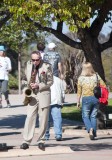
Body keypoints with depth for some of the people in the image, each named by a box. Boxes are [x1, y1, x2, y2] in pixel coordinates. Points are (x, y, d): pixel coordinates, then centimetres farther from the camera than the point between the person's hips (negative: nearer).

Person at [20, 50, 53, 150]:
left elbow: (50, 82, -3)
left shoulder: (47, 66, -5)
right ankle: (26, 141, -6)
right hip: (32, 95, 2)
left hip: (44, 94, -2)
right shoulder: (28, 65, 7)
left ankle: (40, 141, 11)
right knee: (30, 118, -6)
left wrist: (39, 86, -14)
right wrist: (28, 86, 3)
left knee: (43, 119, 1)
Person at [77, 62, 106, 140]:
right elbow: (104, 86, 2)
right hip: (96, 98, 3)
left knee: (85, 116, 8)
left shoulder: (81, 78, -3)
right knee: (93, 116, 11)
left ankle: (90, 129, -17)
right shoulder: (96, 76, 3)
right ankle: (94, 134, 8)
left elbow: (79, 92, -2)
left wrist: (78, 102, 5)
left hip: (86, 99, -2)